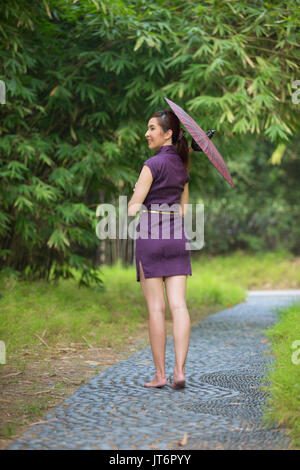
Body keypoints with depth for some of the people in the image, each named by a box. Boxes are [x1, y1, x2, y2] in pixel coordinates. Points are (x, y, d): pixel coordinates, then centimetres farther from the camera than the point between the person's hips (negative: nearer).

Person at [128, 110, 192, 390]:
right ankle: (180, 371, -6)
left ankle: (160, 374, 2)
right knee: (178, 305, -1)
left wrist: (136, 204, 9)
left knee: (156, 307, -2)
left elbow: (133, 207, -10)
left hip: (150, 234, -6)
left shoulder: (153, 164, -10)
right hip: (177, 235, 6)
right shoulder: (182, 165, 13)